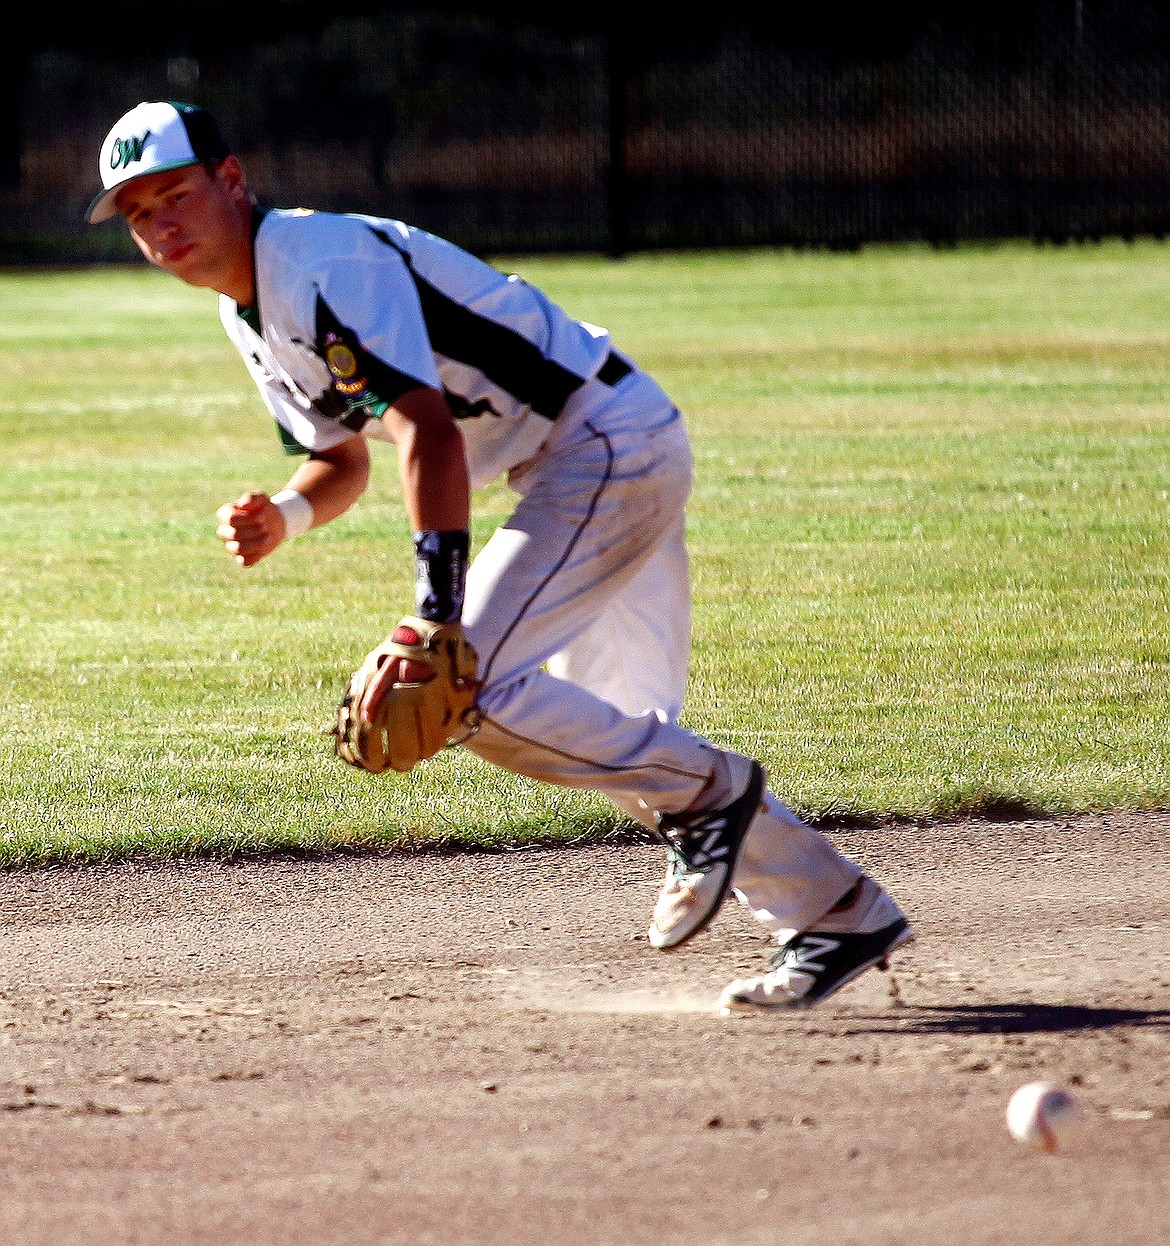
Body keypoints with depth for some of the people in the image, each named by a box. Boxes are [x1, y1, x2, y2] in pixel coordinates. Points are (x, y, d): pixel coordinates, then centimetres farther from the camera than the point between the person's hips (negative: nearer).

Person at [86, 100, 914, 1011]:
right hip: (589, 463, 10)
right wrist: (284, 516, -4)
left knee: (470, 684, -20)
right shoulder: (249, 310, 10)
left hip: (609, 443, -10)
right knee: (626, 738, 13)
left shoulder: (326, 266, -21)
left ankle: (705, 792, -3)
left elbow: (430, 433, -31)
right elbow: (343, 459, 20)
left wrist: (436, 619, -39)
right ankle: (843, 914, 20)